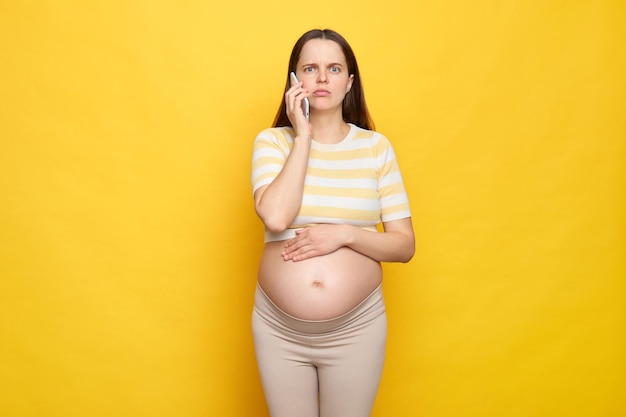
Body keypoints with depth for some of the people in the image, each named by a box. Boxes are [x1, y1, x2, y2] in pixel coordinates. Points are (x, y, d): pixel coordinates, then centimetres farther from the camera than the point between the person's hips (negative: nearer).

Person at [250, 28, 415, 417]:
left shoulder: (375, 146, -2)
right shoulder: (272, 141, -3)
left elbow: (405, 245, -3)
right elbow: (276, 218, -22)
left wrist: (343, 234, -19)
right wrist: (303, 136, -16)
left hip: (357, 329, 0)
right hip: (279, 328, 0)